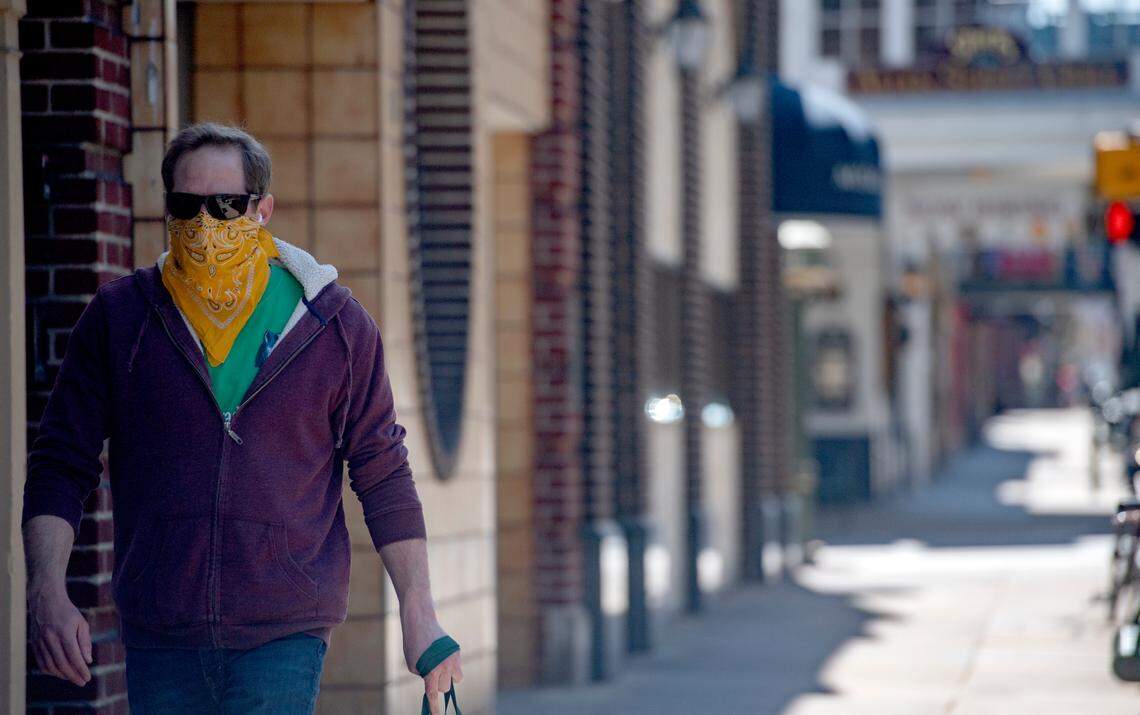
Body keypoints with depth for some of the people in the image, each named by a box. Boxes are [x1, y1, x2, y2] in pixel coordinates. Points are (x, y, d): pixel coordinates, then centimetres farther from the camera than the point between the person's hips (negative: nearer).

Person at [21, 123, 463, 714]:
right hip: (158, 638, 2)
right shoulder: (118, 318, 5)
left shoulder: (335, 324, 3)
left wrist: (419, 614, 4)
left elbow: (383, 476, 9)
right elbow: (60, 466, 7)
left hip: (284, 641, -2)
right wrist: (47, 592, -8)